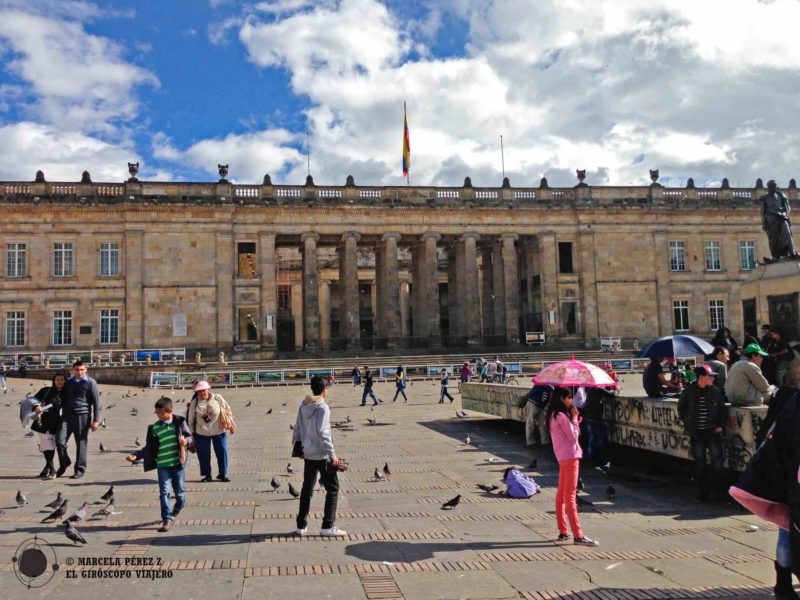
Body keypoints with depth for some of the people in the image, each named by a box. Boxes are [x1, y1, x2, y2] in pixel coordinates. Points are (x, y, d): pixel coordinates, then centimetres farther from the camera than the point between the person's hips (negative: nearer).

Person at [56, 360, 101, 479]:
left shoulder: (90, 383, 2)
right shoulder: (68, 383, 16)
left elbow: (96, 402, 0)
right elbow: (63, 399, 21)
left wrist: (95, 420, -6)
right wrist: (64, 414, 13)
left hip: (83, 415, -4)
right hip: (67, 415, 4)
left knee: (81, 443, 0)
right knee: (59, 440, -6)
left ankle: (80, 470, 11)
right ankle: (64, 463, 17)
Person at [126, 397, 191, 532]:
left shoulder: (179, 422, -3)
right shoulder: (155, 428, 3)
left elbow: (189, 436, 4)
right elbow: (149, 448, 7)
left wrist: (186, 441, -19)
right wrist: (135, 456, -4)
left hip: (178, 462, -1)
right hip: (162, 465, 1)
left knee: (180, 491, 10)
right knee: (164, 492, -6)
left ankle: (178, 508, 41)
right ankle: (167, 519, -1)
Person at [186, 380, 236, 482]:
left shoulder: (218, 398, -8)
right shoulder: (194, 403, -7)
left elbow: (228, 411, 1)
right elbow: (191, 419, 0)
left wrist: (231, 425, 4)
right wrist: (191, 433, 2)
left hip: (219, 432, 0)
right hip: (201, 434, 0)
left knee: (222, 453, 5)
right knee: (203, 455, 5)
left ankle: (223, 474, 21)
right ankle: (207, 475, 21)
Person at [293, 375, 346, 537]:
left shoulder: (303, 406, 5)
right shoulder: (322, 407, -16)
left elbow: (297, 429, 10)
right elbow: (322, 433, -22)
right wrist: (332, 455, -18)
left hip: (308, 454, 7)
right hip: (322, 455, -7)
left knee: (307, 488, 16)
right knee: (332, 488, 5)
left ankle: (301, 526, 21)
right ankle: (328, 526, 4)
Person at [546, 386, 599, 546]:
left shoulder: (554, 415, 13)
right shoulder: (562, 416, -17)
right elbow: (573, 436, -14)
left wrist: (573, 418, 4)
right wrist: (575, 418, -8)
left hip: (562, 457, 10)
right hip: (570, 456, -10)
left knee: (561, 494, 12)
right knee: (570, 496, -9)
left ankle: (563, 532, 18)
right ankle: (577, 536, -7)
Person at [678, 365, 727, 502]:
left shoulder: (715, 391, 0)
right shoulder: (689, 391, -3)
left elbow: (722, 409, 9)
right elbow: (681, 408, 11)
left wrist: (721, 426, 1)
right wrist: (687, 424, 5)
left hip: (713, 432, 1)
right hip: (696, 434, 0)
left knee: (717, 461, -4)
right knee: (700, 463, 6)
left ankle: (716, 489, 14)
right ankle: (702, 493, 17)